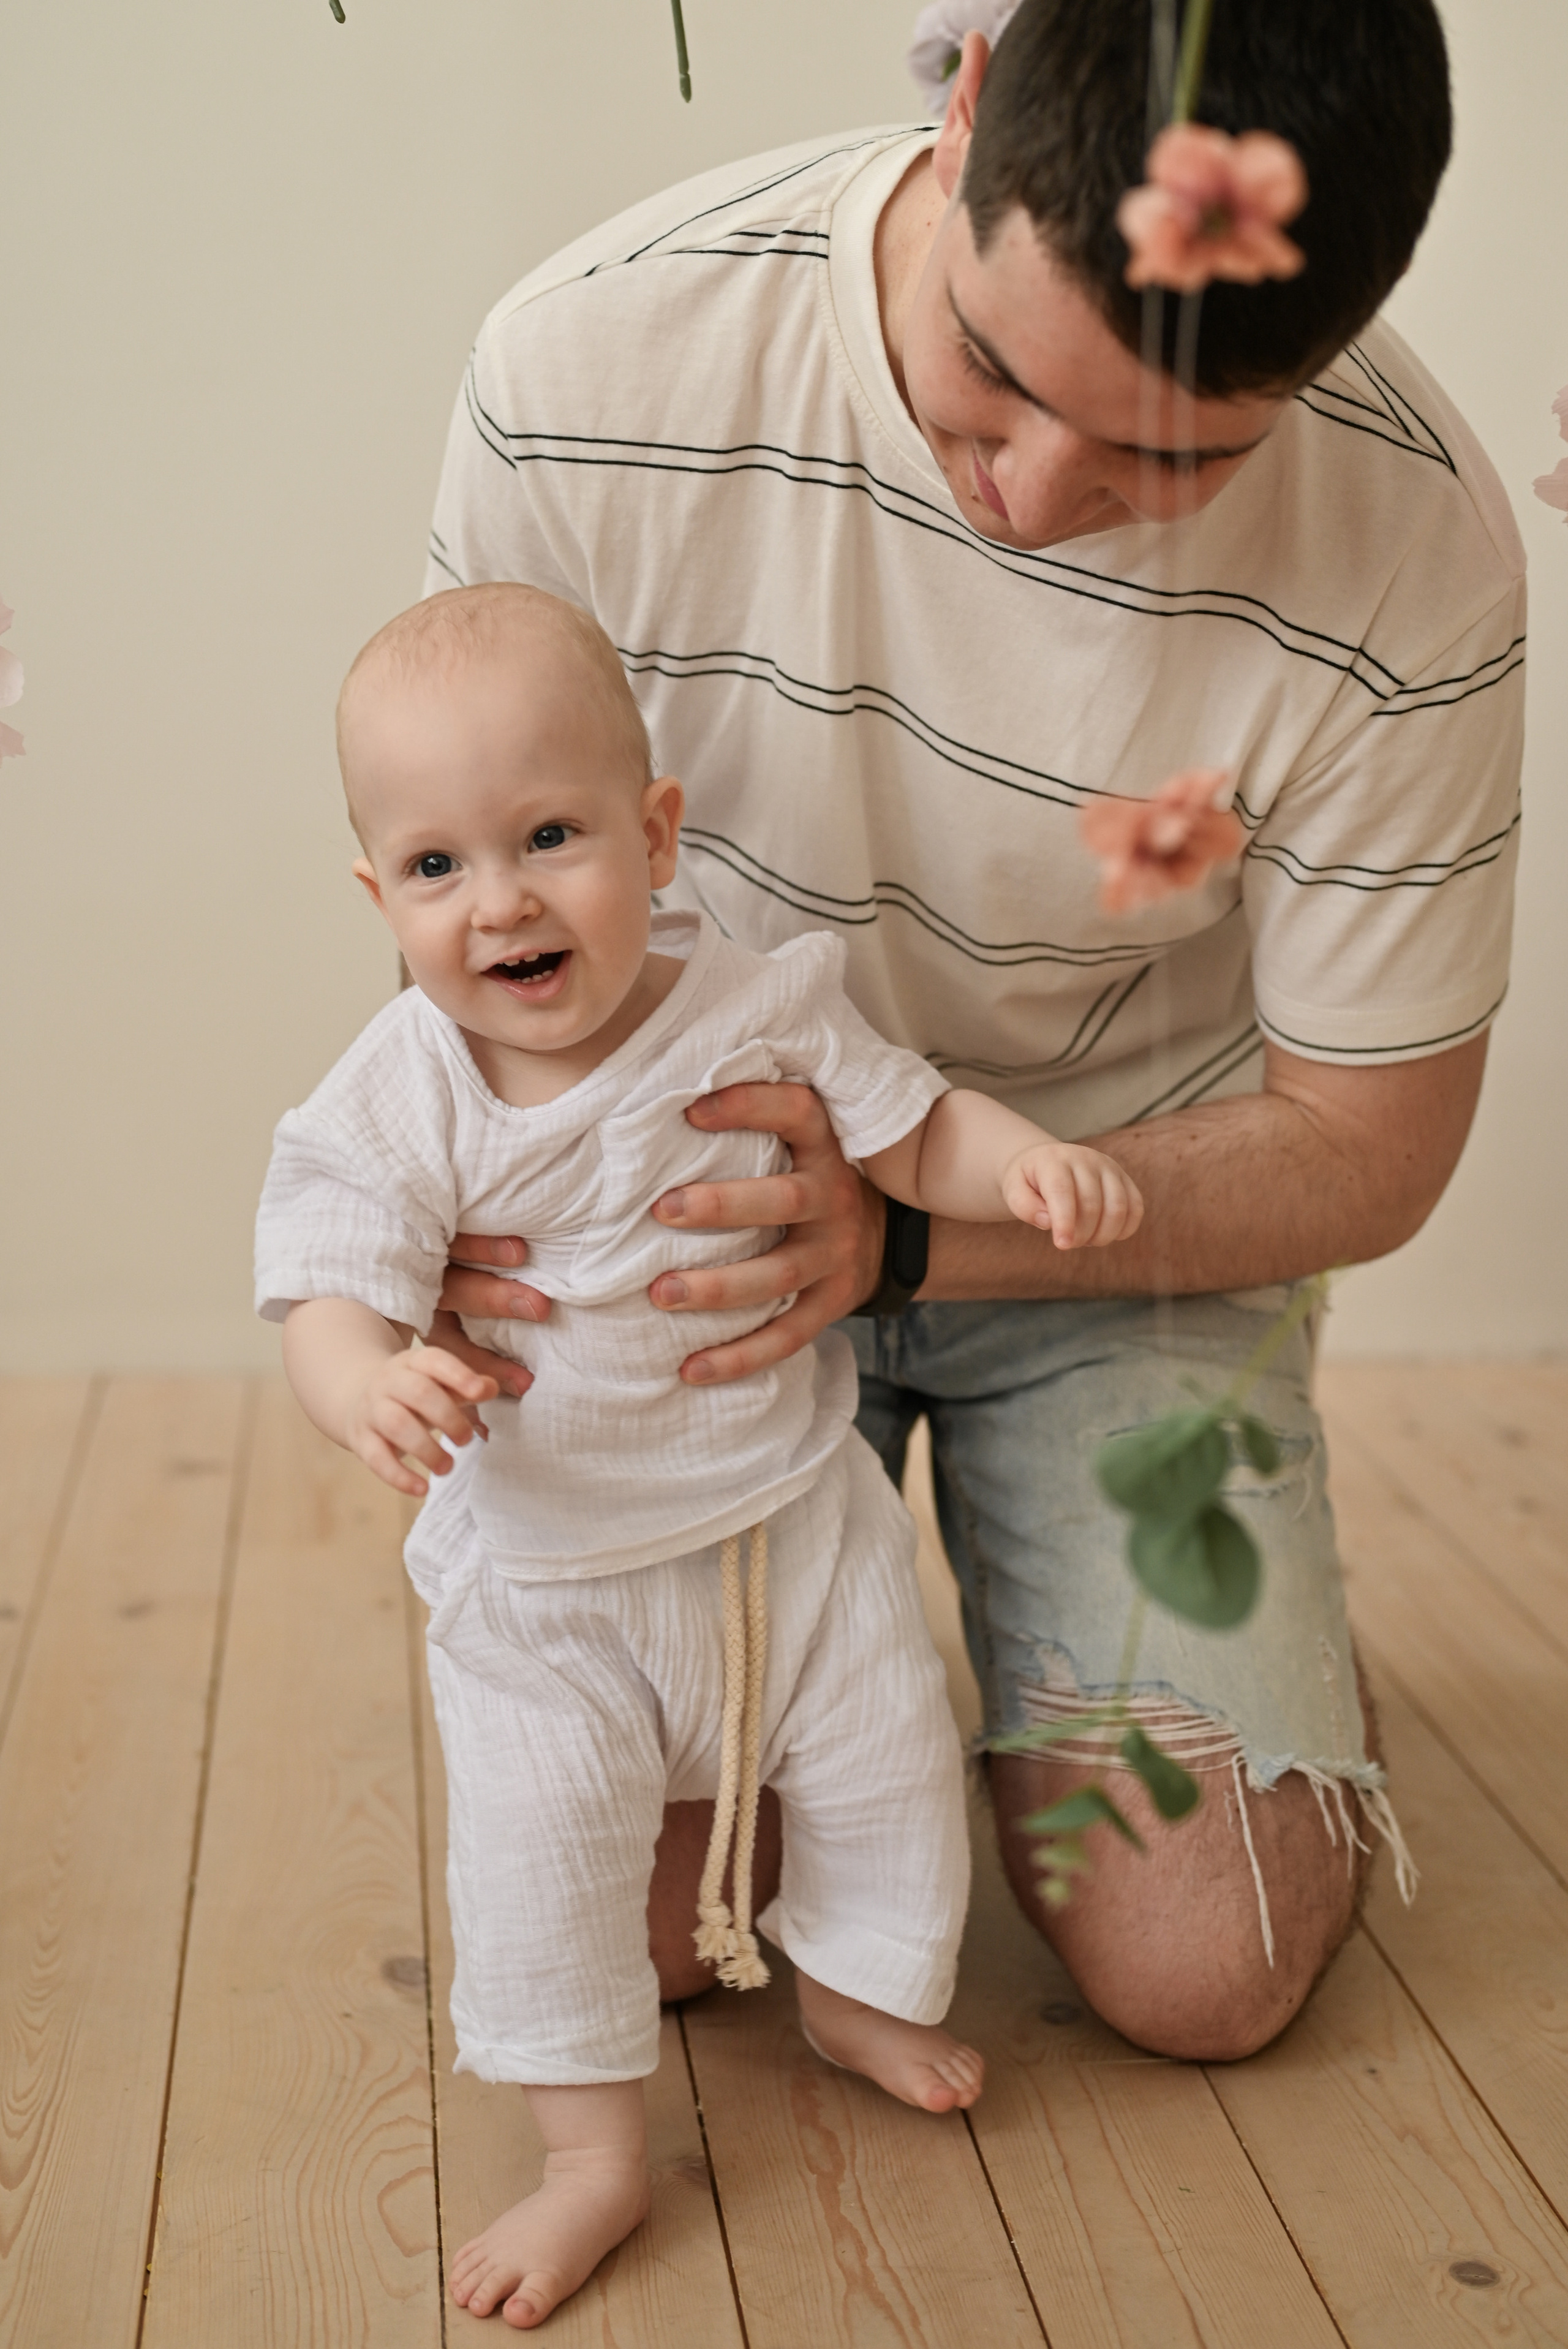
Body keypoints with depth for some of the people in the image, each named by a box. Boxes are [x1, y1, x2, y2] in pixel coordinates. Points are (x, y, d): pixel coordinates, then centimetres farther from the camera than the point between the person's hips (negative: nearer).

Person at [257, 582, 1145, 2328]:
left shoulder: (759, 1009, -13)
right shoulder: (396, 1106, -19)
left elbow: (911, 1135, -2)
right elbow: (329, 1305, -23)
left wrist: (1025, 1160, -23)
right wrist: (370, 1386, -47)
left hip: (795, 1520, 2)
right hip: (547, 1576, -2)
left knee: (890, 1766, 14)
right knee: (540, 1854, -2)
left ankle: (857, 1989, 45)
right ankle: (592, 2155, 20)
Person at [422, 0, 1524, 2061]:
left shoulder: (1418, 552, -25)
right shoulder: (594, 368, -23)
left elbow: (1363, 1145, -14)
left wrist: (905, 1234, -28)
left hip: (1130, 1217, 0)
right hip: (696, 1199, 1)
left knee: (1197, 1973, -8)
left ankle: (1275, 1642, 27)